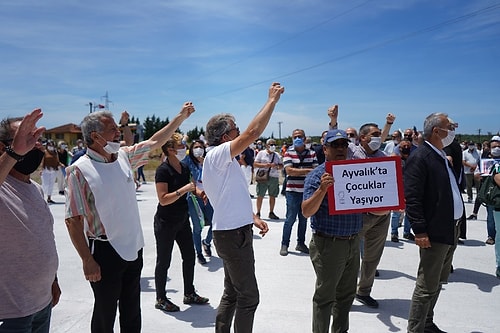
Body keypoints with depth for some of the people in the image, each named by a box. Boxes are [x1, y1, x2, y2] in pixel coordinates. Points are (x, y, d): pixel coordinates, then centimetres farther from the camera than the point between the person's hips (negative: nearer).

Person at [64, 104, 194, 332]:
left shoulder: (124, 156, 2)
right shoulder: (79, 170, -16)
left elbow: (154, 142, 14)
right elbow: (73, 220, -15)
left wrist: (181, 117, 14)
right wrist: (87, 260, -16)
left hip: (133, 247, 6)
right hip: (105, 251, -6)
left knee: (132, 313, 21)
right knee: (105, 314, 13)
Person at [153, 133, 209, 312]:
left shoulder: (184, 168, 5)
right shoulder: (163, 170, -18)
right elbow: (163, 199, -25)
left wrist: (198, 191, 2)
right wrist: (184, 189, -29)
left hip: (182, 220, 8)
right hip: (166, 222, -8)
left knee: (189, 256, 14)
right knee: (164, 261, 5)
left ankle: (189, 294, 31)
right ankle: (161, 299, 22)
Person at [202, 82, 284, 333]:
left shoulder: (224, 161, 14)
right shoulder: (217, 155, -17)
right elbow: (253, 132, -26)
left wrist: (253, 218, 11)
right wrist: (272, 99, -16)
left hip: (234, 232, 10)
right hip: (233, 235, -10)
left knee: (232, 293, 19)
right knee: (248, 297, -1)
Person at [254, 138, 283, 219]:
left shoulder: (277, 155, 15)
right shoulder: (261, 153, 4)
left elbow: (281, 165, 13)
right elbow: (255, 164, -1)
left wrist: (277, 166, -9)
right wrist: (264, 165, -15)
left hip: (274, 178, 3)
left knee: (273, 196, 6)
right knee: (260, 196, -2)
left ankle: (271, 213, 18)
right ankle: (258, 212, 9)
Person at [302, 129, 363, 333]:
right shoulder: (317, 175, -12)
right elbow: (306, 212, -20)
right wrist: (322, 189, -34)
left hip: (353, 242, 7)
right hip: (329, 245, -6)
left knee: (347, 294, 20)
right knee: (325, 296, 8)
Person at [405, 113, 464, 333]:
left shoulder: (442, 157, 13)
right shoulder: (419, 157, -15)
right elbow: (412, 197, -20)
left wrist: (456, 225, 13)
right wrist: (420, 231, -23)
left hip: (451, 230, 9)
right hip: (434, 233, -9)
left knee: (437, 283, 20)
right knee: (427, 287, 0)